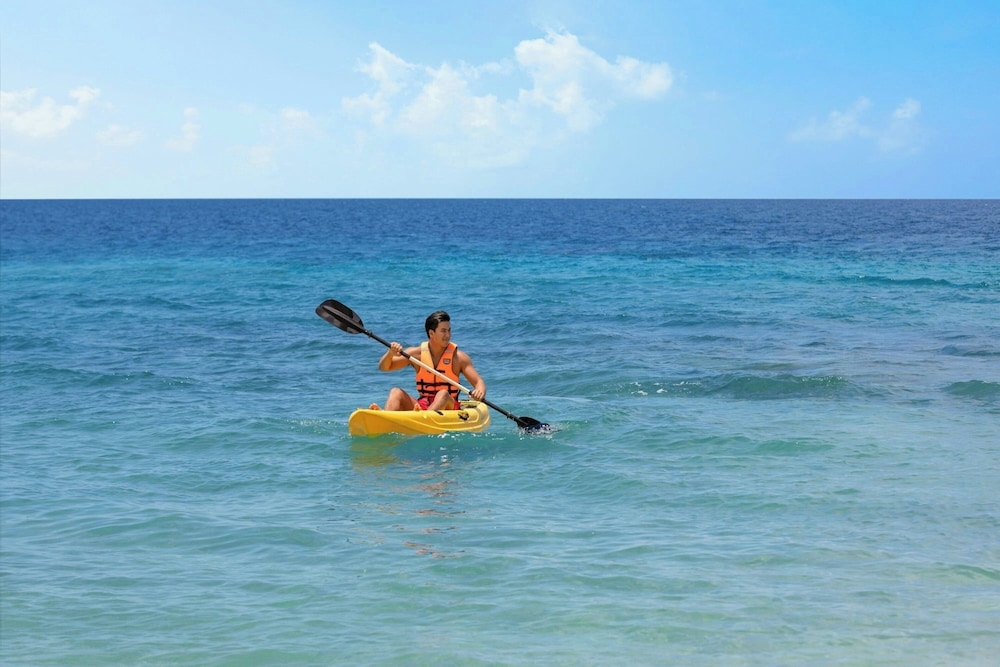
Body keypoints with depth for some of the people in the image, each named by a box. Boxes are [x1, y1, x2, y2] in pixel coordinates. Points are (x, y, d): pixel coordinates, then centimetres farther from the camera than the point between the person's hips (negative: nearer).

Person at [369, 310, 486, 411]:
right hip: (421, 406, 3)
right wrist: (390, 353, -18)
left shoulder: (458, 357, -1)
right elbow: (384, 367, 4)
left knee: (443, 394, -33)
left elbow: (478, 382, -5)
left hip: (448, 407, -3)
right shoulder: (416, 353, 4)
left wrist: (480, 391, -29)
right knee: (396, 392, -19)